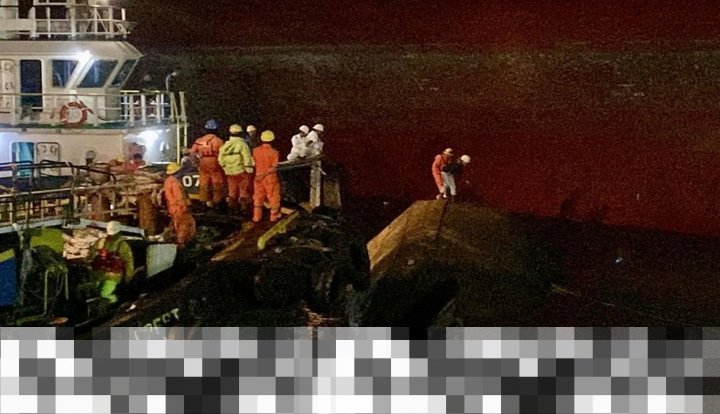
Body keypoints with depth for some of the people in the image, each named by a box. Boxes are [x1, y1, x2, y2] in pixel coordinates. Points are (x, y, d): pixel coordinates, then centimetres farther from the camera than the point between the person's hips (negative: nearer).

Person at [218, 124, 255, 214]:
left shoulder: (225, 145, 6)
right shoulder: (242, 144, -14)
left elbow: (221, 159, 9)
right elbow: (247, 159, -17)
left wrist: (226, 168, 18)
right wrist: (249, 170, -8)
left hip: (230, 172, 6)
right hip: (241, 171, -6)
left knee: (232, 192, 16)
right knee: (244, 191, 3)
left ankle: (232, 208, 21)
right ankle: (244, 208, 5)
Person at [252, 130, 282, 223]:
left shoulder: (256, 150, -6)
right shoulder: (274, 152, -15)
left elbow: (253, 164, 0)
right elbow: (274, 168, -19)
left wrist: (260, 174, 10)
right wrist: (265, 173, -14)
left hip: (258, 178, 4)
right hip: (270, 178, -3)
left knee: (258, 197, 14)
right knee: (273, 198, 11)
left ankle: (257, 217, 18)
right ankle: (274, 217, 20)